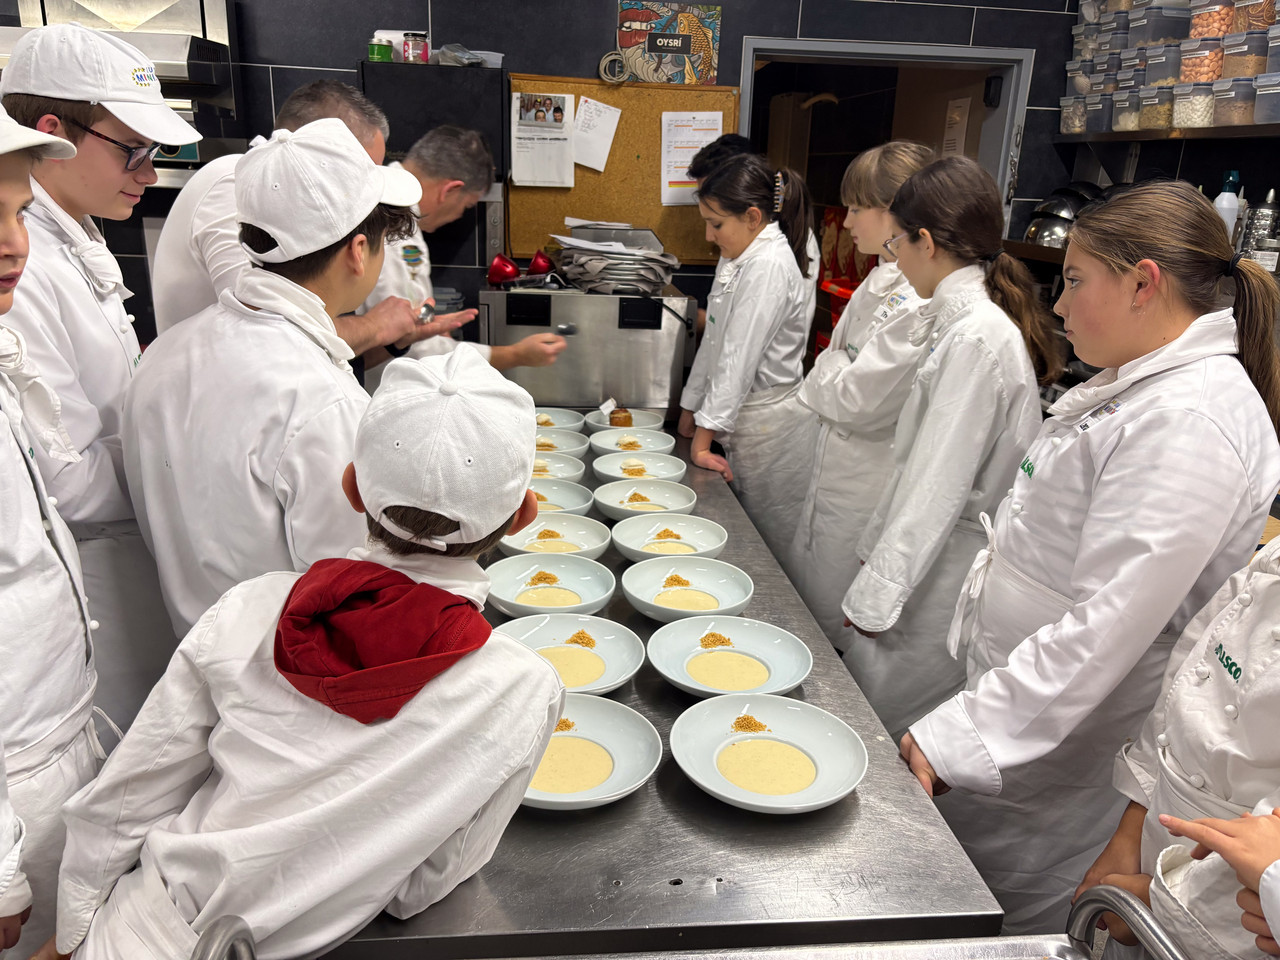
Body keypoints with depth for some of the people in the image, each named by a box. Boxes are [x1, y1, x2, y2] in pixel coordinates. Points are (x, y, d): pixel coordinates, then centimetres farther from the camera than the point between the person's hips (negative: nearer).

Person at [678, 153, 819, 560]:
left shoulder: (770, 265, -20)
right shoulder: (738, 258, 11)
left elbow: (739, 358, -22)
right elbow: (715, 342, 15)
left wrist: (704, 437, -21)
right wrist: (690, 409, 15)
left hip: (772, 426, -9)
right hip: (742, 418, 9)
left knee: (769, 550, 4)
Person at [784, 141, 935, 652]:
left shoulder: (922, 302, -25)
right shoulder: (882, 280, 8)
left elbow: (857, 401, -24)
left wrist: (826, 367, -7)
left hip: (869, 481, -10)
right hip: (837, 467, 10)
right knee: (798, 598, 22)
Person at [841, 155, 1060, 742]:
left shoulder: (976, 338, -21)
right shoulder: (960, 320, 9)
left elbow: (939, 485, -21)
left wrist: (877, 593, -16)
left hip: (939, 576, -9)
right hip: (928, 555, 9)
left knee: (884, 739, 3)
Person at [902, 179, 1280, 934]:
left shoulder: (1189, 424, -24)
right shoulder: (1143, 386, 9)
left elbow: (1107, 625, -29)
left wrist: (955, 736, -25)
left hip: (1058, 762, -9)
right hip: (1024, 716, 9)